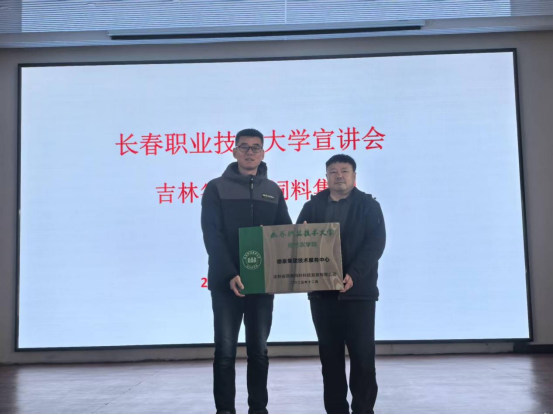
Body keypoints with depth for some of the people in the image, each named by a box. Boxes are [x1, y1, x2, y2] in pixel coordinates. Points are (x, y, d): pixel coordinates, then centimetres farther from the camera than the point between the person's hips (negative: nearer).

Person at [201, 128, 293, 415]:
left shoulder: (273, 191, 11)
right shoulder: (217, 188, 0)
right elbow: (212, 236, -9)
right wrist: (231, 275, -21)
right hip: (226, 283, -3)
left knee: (259, 351, 10)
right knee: (225, 352, 1)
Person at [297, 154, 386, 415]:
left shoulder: (369, 206, 3)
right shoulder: (312, 207, 12)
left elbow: (375, 244, -8)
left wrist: (354, 275, -20)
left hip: (358, 292, -3)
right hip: (322, 292, 3)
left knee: (362, 356, -1)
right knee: (330, 356, 8)